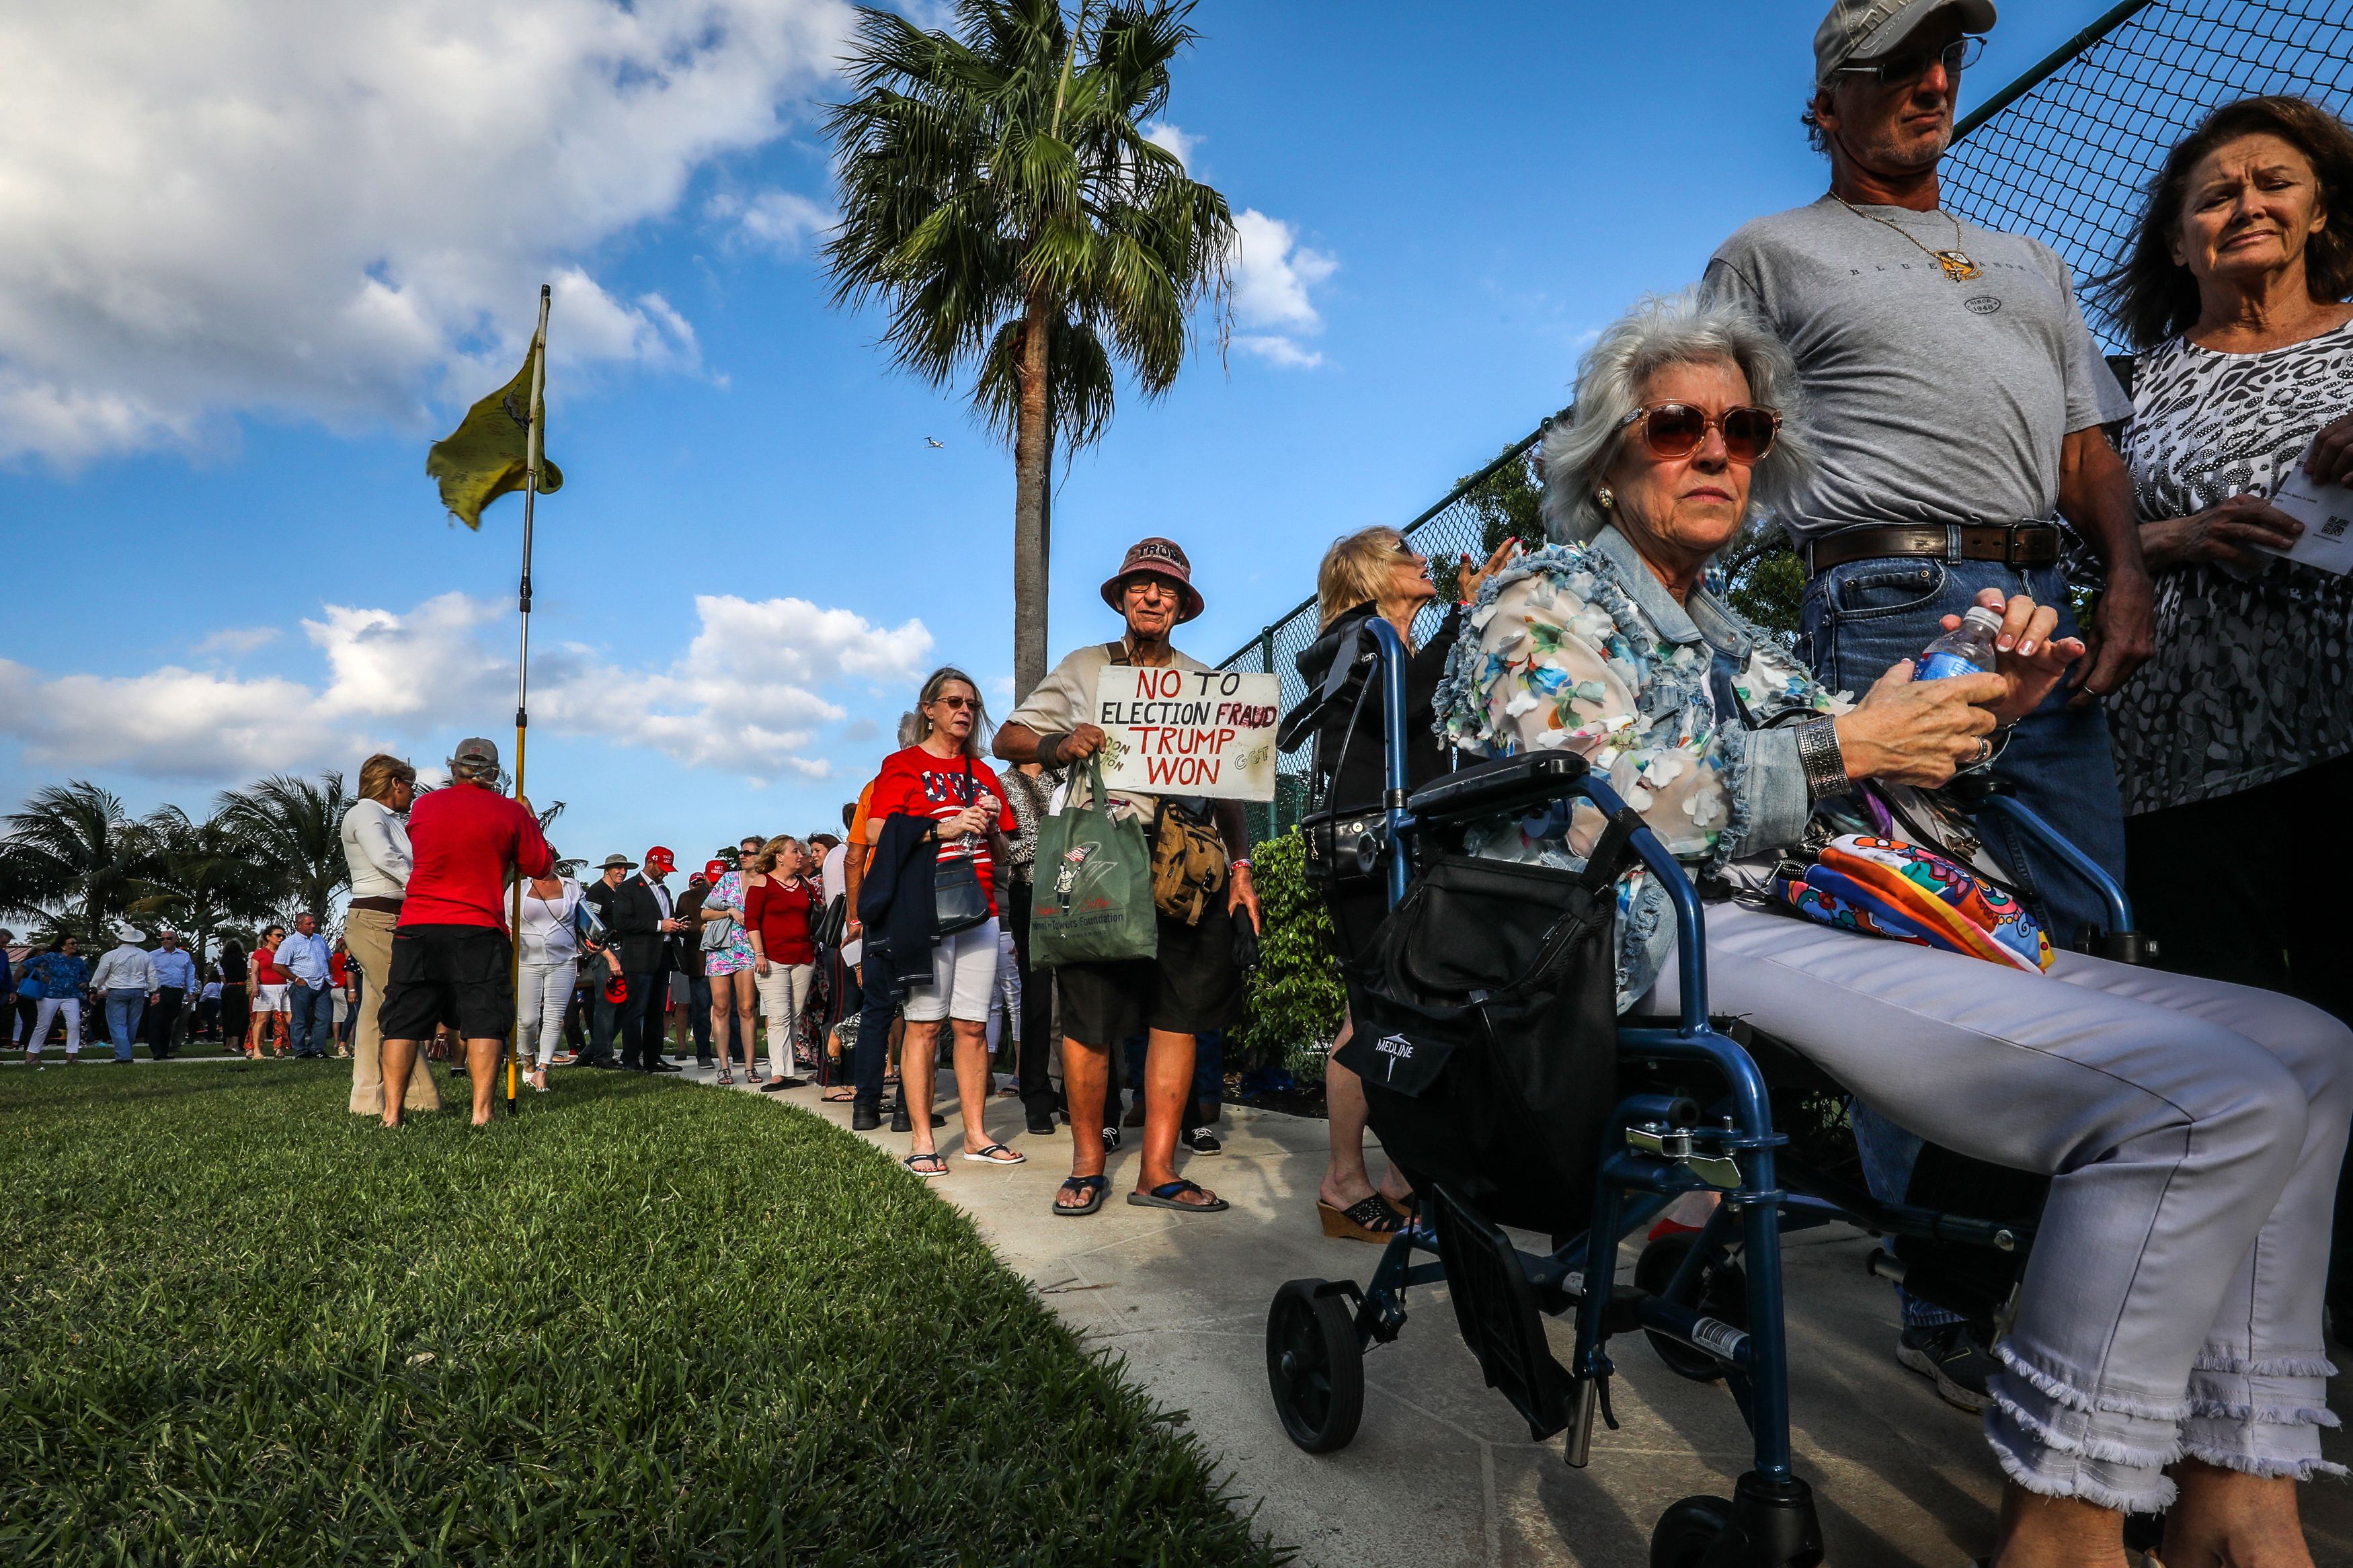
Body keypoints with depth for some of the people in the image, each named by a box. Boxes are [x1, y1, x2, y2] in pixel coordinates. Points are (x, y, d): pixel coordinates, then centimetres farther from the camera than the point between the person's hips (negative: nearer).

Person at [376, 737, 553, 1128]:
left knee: (404, 1019, 7)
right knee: (484, 1020, -1)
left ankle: (391, 1114, 5)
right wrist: (529, 820, 20)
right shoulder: (511, 812, 0)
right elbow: (541, 866, 6)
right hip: (480, 930, -2)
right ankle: (481, 1114, -7)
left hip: (417, 927, 3)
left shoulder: (423, 806, 9)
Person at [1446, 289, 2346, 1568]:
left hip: (1813, 931, 9)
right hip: (1668, 947, -9)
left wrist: (1978, 716, 7)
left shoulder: (1734, 637, 29)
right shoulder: (1543, 598, 5)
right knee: (2214, 1094, -22)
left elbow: (1857, 801, 27)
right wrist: (1846, 746, -11)